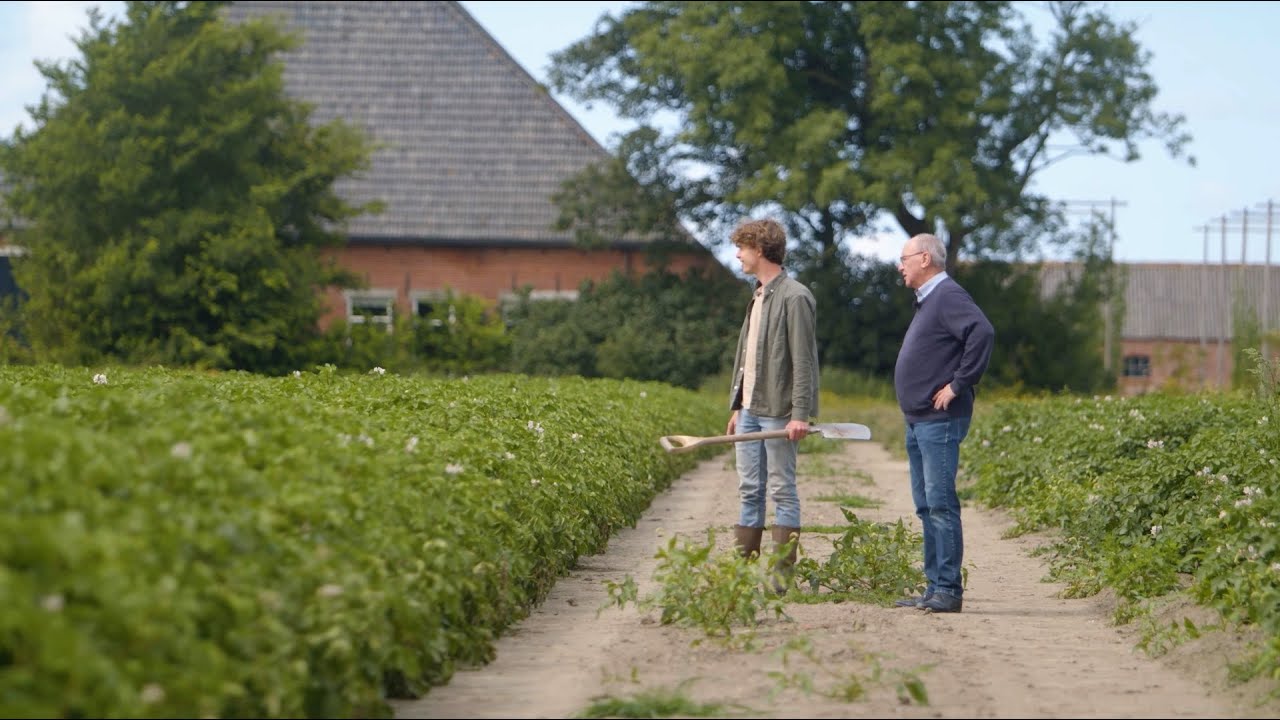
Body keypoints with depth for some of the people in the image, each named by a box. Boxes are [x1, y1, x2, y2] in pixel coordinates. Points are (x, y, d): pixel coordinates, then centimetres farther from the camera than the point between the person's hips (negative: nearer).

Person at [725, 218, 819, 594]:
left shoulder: (794, 297, -11)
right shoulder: (757, 297, 17)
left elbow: (804, 360, -15)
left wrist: (800, 414, -21)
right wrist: (737, 406, 18)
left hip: (777, 412, -9)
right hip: (749, 411, 9)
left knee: (782, 491, -4)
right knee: (750, 491, 9)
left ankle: (783, 576, -1)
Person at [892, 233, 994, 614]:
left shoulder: (948, 296, -12)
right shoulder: (927, 301, 20)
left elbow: (983, 333, -27)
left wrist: (958, 385, -22)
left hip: (939, 421, -11)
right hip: (918, 421, 11)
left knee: (940, 503, -11)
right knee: (926, 506, 11)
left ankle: (948, 589, -10)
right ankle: (935, 588, 15)